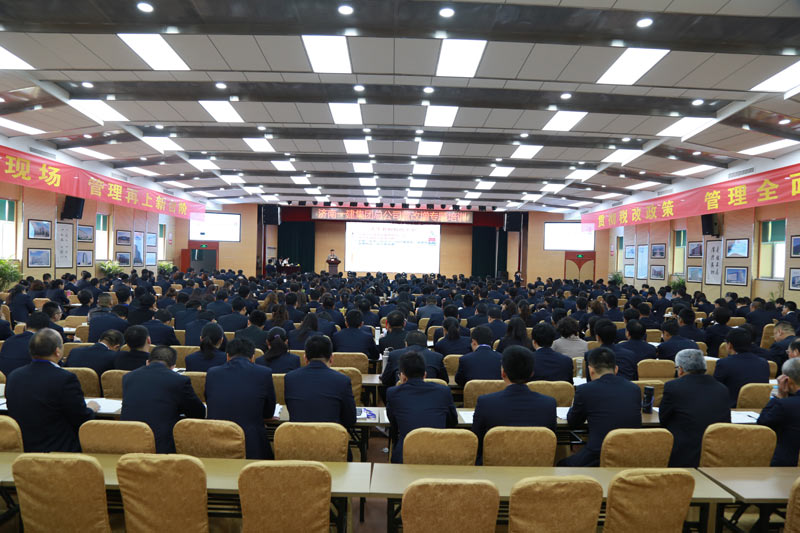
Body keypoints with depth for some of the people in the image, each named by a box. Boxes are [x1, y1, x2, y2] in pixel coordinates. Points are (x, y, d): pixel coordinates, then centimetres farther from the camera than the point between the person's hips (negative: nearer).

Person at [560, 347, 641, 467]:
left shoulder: (584, 390, -8)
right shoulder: (635, 389, 4)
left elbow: (572, 424, 9)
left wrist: (574, 406, 30)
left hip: (597, 460, -5)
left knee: (562, 464, 23)